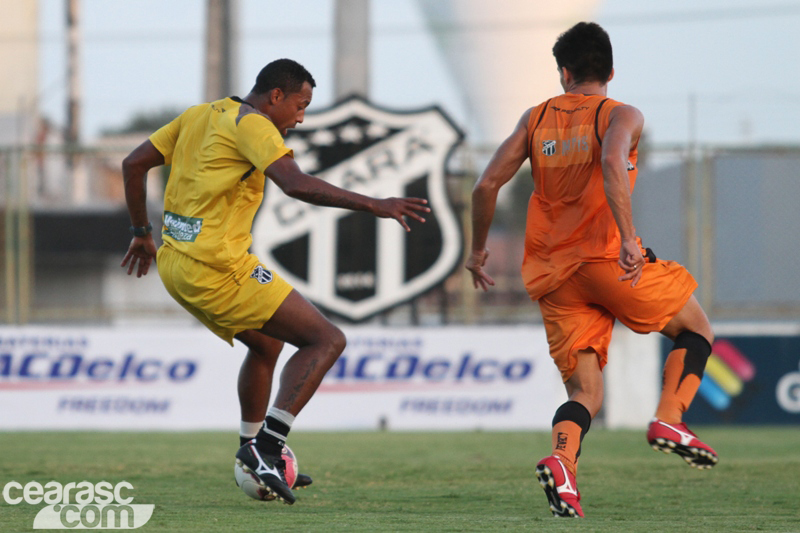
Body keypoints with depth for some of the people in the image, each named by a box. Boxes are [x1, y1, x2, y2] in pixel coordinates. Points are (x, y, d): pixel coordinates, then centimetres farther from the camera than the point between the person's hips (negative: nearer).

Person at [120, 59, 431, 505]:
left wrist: (142, 232, 28)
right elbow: (297, 184, -24)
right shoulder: (251, 124, -9)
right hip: (218, 268, -9)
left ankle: (252, 452, 35)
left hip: (174, 264, 9)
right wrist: (374, 205, -26)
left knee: (267, 343, 30)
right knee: (327, 341, -7)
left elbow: (134, 164, 20)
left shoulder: (198, 116, 17)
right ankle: (267, 446, -16)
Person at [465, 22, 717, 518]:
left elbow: (487, 185, 9)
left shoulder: (536, 118, 15)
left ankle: (561, 460, -26)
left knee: (585, 390, 5)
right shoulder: (621, 116, 1)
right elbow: (612, 164, -21)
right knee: (697, 329, 17)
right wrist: (628, 238, -27)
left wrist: (478, 249, 22)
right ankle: (669, 419, -6)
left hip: (551, 274, 4)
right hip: (604, 256, -4)